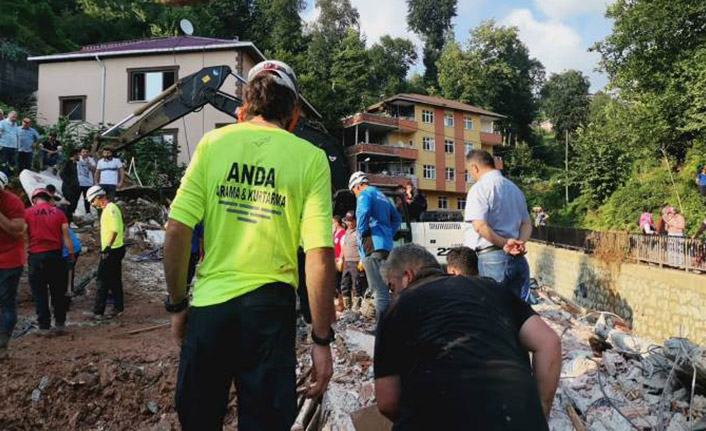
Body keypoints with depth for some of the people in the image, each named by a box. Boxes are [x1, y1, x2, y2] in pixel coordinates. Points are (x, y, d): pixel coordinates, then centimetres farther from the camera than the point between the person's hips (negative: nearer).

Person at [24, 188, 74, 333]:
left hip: (36, 256, -1)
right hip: (55, 255, 2)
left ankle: (44, 325, 8)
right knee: (58, 291, 11)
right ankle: (60, 322, 16)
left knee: (39, 292, 6)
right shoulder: (59, 213, 5)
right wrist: (71, 253, 7)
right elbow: (66, 236, 2)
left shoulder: (28, 213, 1)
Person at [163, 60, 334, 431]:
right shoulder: (310, 159, -4)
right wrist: (321, 340, -4)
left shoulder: (213, 143, 1)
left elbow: (176, 231, -3)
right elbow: (320, 256, -11)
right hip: (269, 304, -2)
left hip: (209, 302, 2)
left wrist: (177, 304, 9)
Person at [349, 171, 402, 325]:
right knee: (384, 286, 15)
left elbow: (363, 212, -23)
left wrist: (364, 234, -15)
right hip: (386, 245, 9)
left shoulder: (365, 194, -1)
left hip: (373, 246, -9)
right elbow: (397, 218, 29)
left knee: (379, 288, -13)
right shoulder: (383, 196, 26)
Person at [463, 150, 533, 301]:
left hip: (492, 258, -7)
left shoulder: (480, 188, -8)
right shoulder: (514, 188, 18)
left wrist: (504, 243, -10)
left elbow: (479, 226, -20)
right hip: (518, 259, 8)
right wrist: (519, 243, 0)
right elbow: (527, 223, 16)